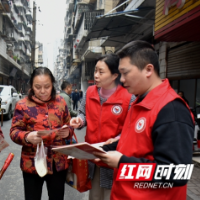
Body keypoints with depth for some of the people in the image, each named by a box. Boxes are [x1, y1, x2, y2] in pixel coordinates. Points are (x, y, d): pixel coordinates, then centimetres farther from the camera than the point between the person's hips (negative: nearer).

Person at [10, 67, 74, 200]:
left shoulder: (60, 101, 2)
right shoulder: (23, 105, -7)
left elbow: (69, 125, 10)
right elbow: (14, 132, -6)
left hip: (59, 162, 3)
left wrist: (67, 132, -13)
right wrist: (27, 137, -27)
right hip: (33, 163, -2)